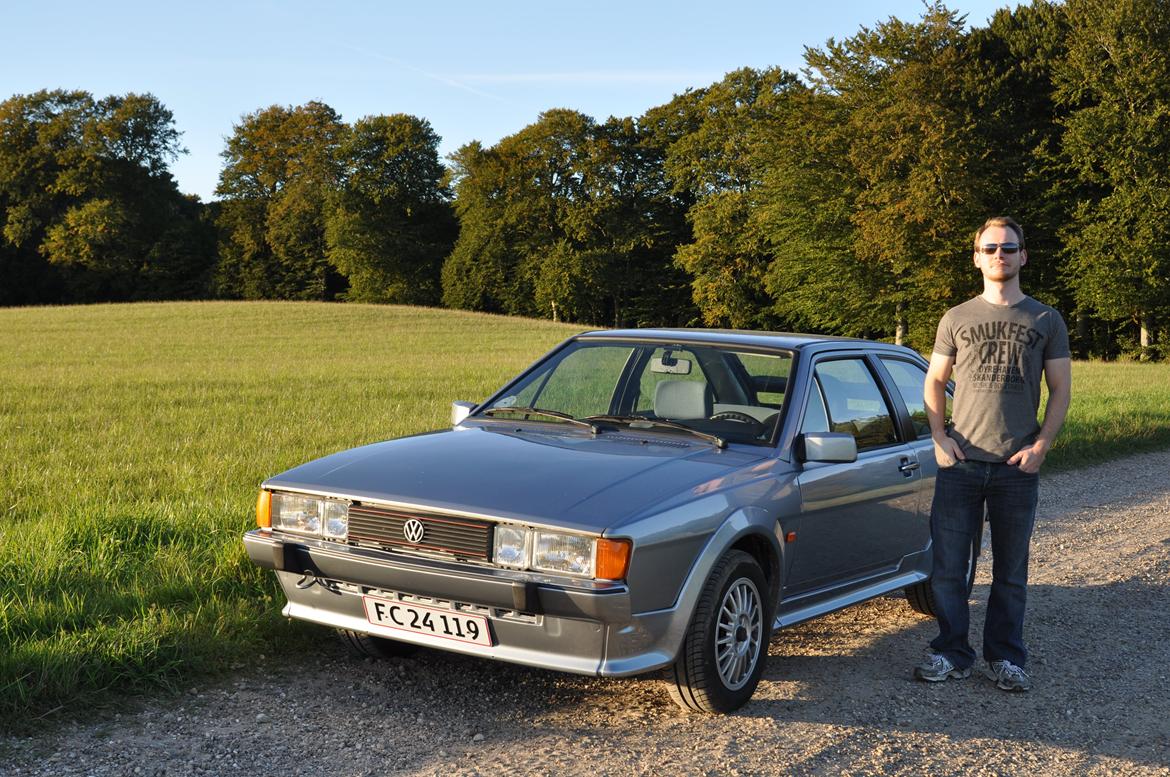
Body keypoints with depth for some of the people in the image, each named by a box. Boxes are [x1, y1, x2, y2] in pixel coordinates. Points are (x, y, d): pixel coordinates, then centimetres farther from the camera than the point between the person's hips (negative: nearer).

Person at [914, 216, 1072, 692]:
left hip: (1018, 466, 0)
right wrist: (939, 436, -3)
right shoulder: (957, 319, 8)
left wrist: (1041, 445, -7)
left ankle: (1005, 658, 18)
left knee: (1011, 571, 7)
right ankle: (951, 654, 12)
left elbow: (1061, 389, 6)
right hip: (960, 462, 1)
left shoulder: (1045, 321, 6)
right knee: (949, 565, 1)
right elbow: (934, 380, 12)